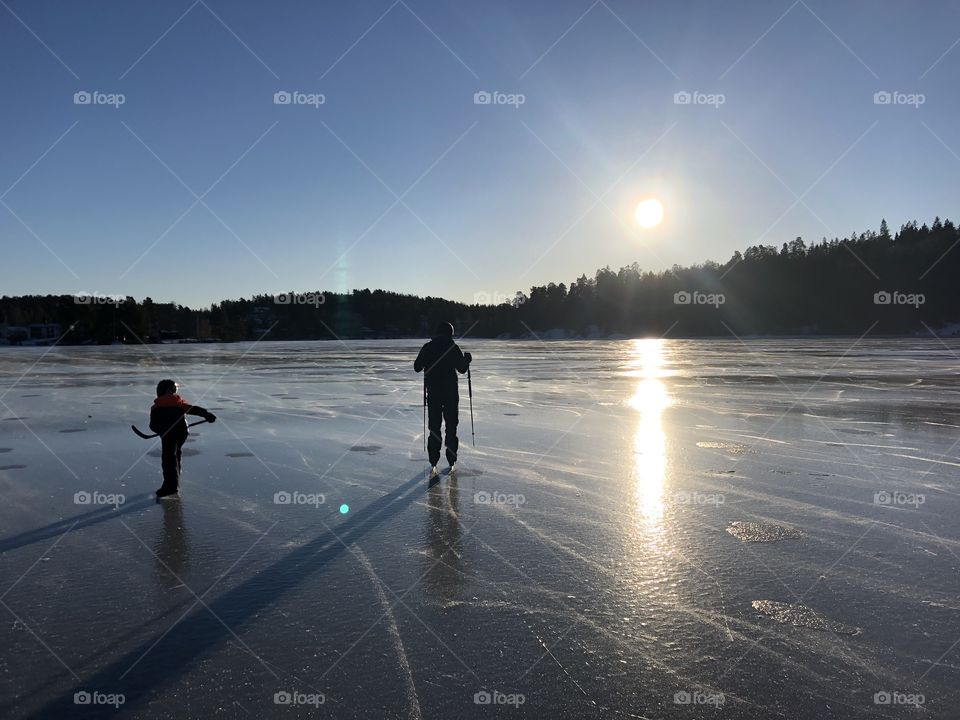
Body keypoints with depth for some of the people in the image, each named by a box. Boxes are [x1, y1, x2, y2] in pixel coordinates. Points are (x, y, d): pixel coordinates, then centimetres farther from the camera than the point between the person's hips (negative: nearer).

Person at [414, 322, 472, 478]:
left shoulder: (427, 348, 0)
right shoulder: (453, 348, -7)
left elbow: (417, 367, 5)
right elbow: (462, 369, -3)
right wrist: (467, 359, 16)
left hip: (432, 392, 2)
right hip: (450, 392, -2)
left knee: (434, 427, 7)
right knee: (451, 427, 9)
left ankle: (433, 464, 1)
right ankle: (452, 462, 12)